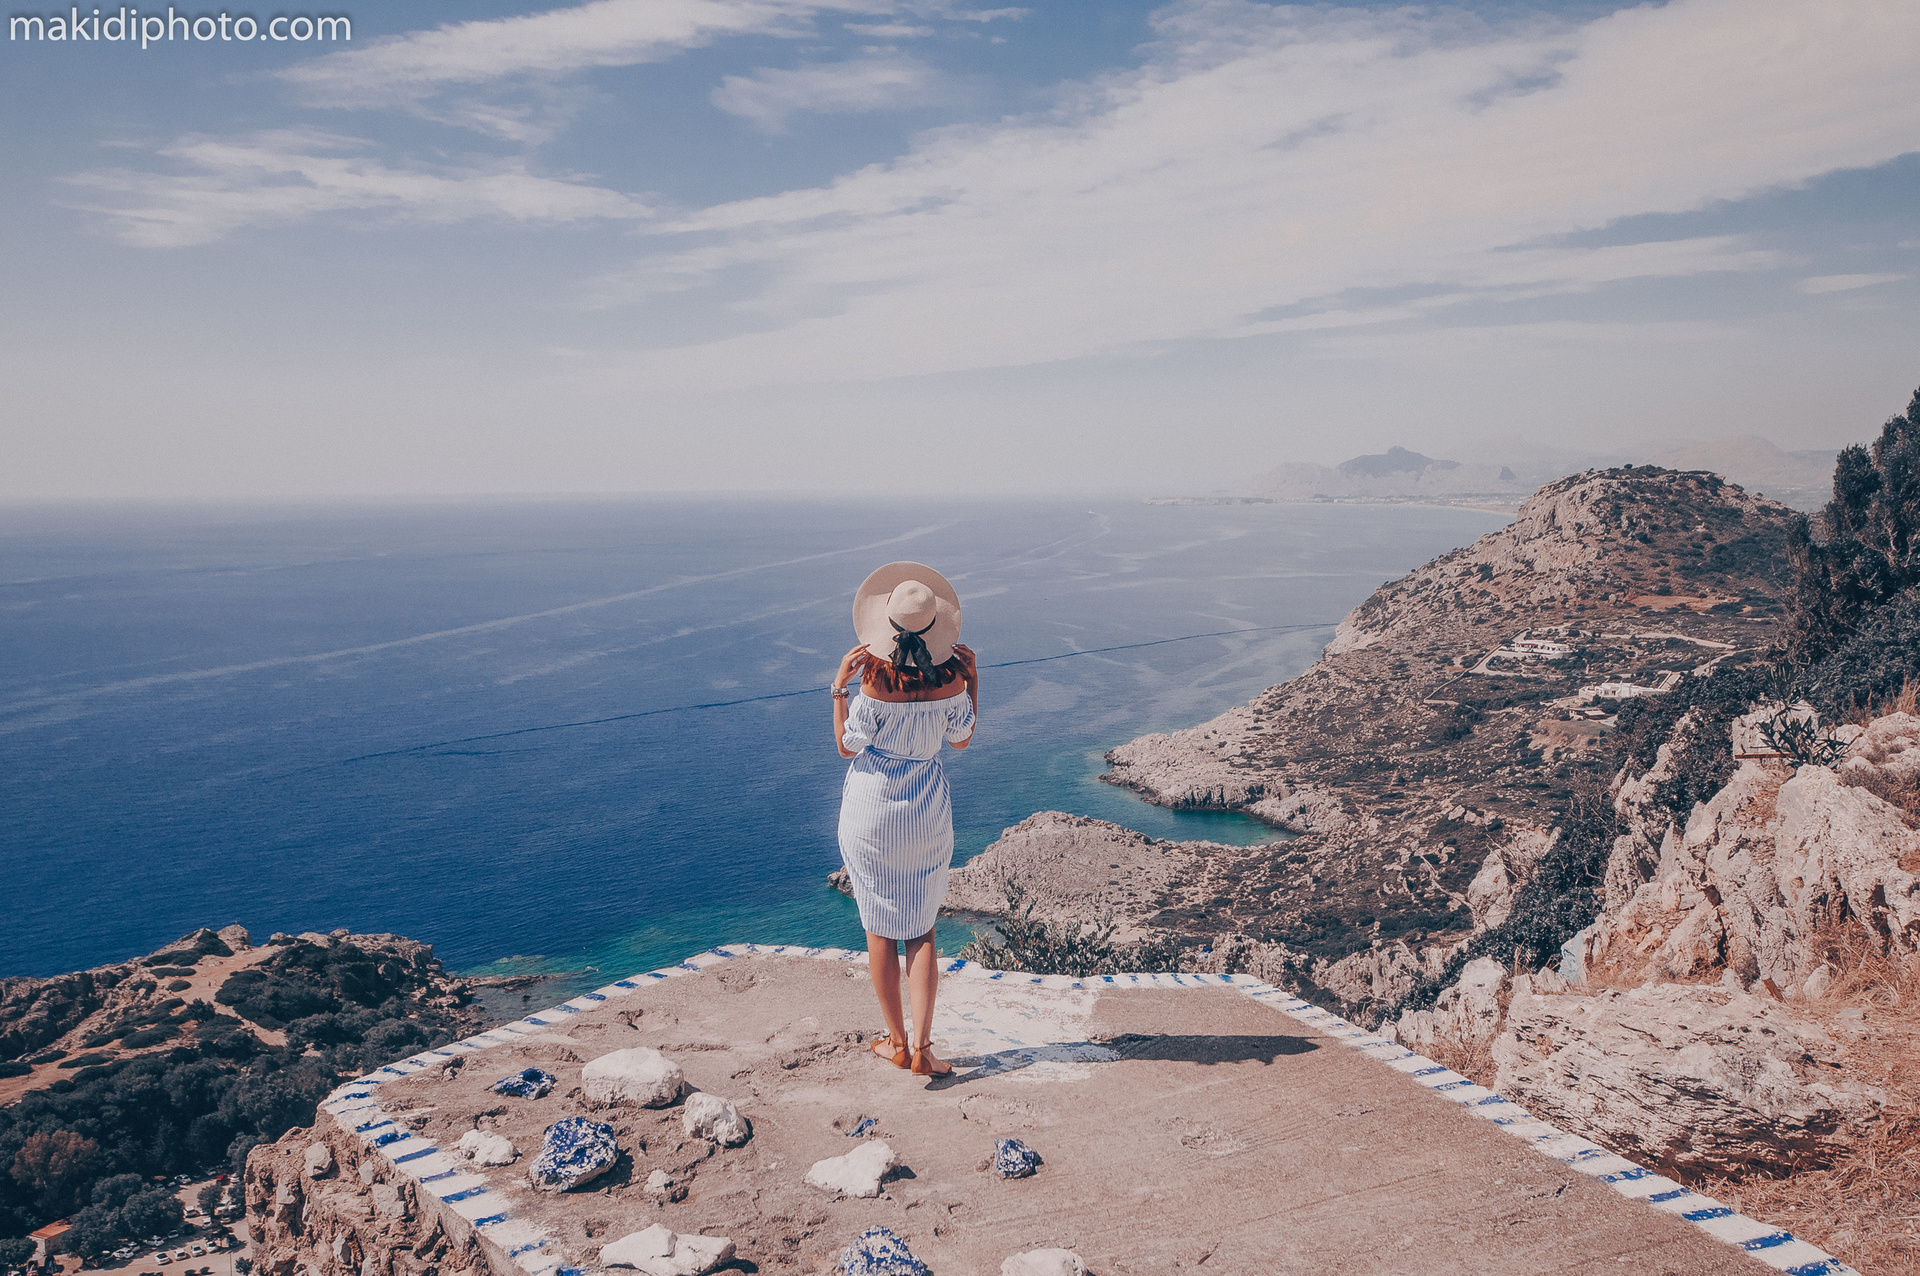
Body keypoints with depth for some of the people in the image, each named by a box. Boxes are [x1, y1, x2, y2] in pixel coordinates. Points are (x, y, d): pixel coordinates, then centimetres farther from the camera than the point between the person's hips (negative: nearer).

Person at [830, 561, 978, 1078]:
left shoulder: (876, 682, -19)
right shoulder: (951, 678, -11)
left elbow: (847, 747, -7)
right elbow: (961, 740, 6)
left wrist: (840, 686, -8)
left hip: (871, 810, -2)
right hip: (928, 812, 2)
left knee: (880, 929, 13)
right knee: (921, 930, 13)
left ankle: (897, 1043, 22)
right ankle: (921, 1046, 6)